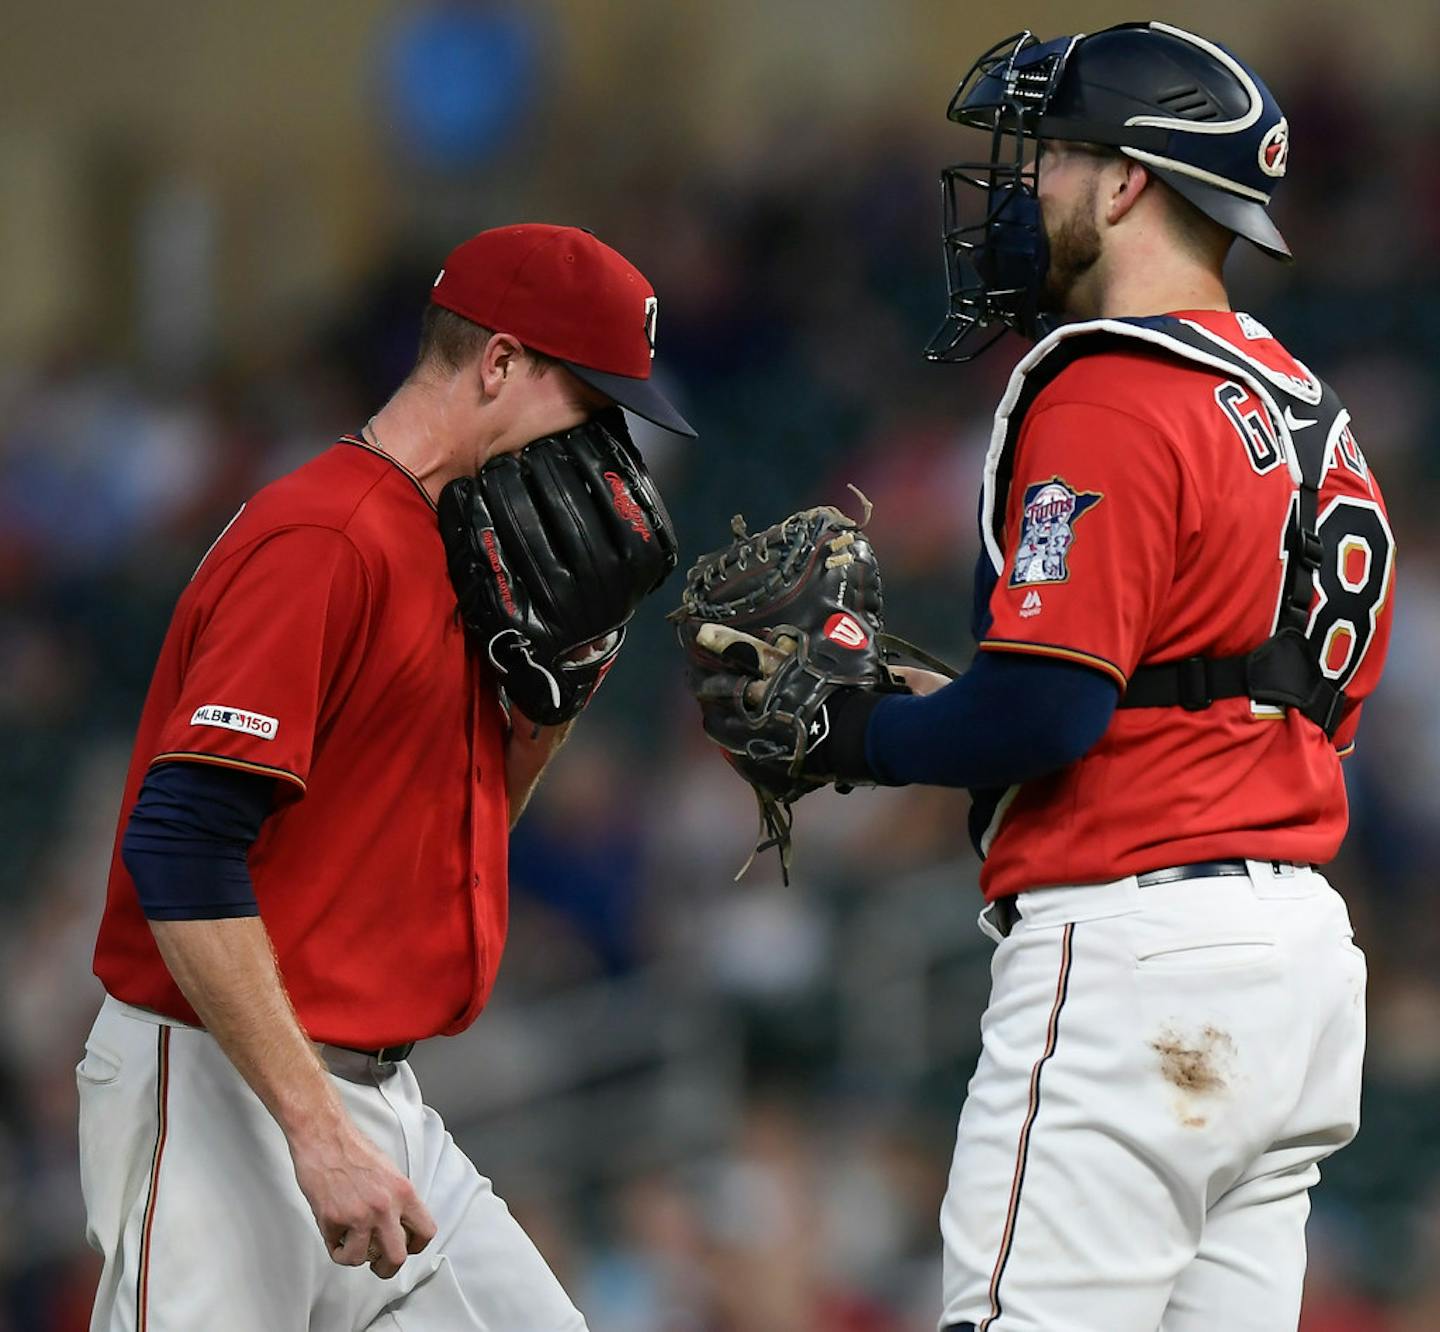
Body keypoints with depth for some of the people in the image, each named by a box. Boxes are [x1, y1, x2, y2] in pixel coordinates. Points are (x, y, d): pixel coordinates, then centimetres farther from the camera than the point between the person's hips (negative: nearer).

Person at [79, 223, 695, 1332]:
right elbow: (181, 852, -23)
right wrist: (319, 1134, -26)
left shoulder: (457, 555, 16)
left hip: (375, 1103, 10)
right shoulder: (319, 541, -14)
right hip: (222, 1092, -10)